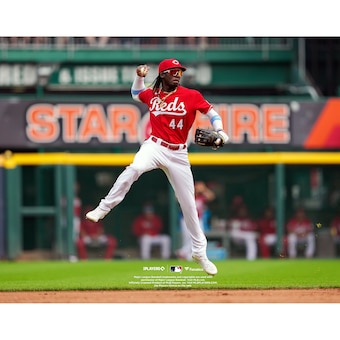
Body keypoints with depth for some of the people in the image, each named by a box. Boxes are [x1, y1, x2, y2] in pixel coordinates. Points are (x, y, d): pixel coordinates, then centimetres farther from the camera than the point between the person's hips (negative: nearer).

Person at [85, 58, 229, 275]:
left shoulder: (191, 96, -5)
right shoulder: (152, 95, 3)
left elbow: (211, 112, 2)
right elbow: (136, 94, 24)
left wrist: (220, 132, -14)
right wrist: (140, 77, 6)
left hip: (179, 154, 0)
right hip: (154, 147, 0)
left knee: (189, 204, 5)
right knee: (135, 168, -35)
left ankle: (200, 252, 19)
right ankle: (102, 209, -29)